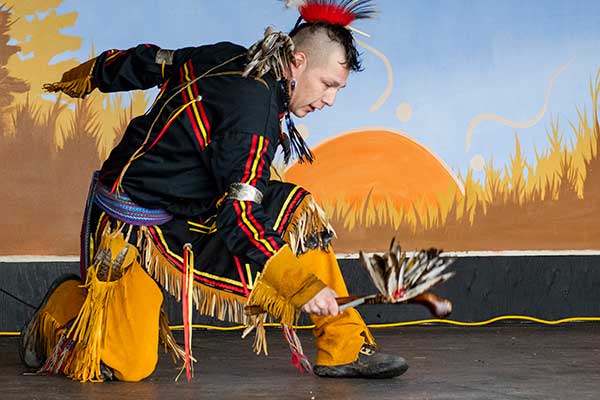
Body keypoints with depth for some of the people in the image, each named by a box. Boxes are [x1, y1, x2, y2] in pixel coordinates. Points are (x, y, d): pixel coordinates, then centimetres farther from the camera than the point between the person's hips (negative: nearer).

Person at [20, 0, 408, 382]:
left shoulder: (228, 59, 1)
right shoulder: (253, 104, -25)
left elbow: (148, 62, 14)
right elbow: (239, 215, -27)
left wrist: (90, 75, 31)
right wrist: (301, 285, -25)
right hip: (130, 226, -10)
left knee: (297, 210, -3)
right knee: (128, 366, -17)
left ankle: (343, 348, -2)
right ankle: (64, 305, 13)